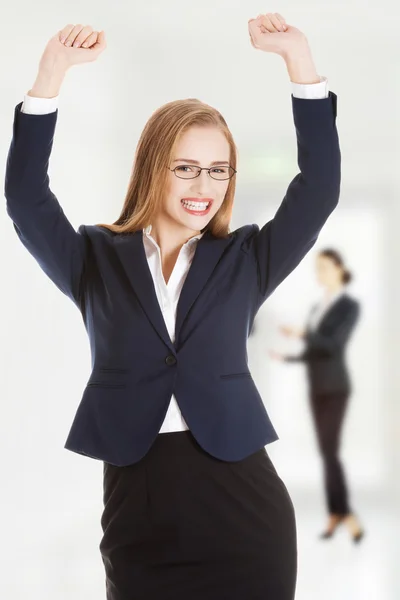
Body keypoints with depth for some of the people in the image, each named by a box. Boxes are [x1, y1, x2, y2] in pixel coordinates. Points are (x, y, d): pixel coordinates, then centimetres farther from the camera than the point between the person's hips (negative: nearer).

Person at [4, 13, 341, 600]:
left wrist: (298, 56, -8)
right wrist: (53, 71, -12)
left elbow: (319, 188, 0)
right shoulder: (96, 260, 8)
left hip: (242, 501, 1)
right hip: (137, 503, 0)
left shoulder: (245, 260, 9)